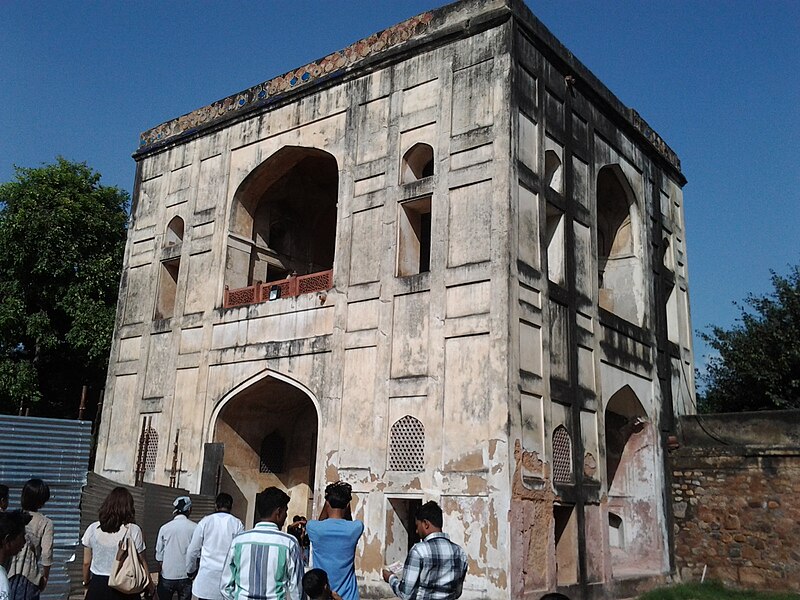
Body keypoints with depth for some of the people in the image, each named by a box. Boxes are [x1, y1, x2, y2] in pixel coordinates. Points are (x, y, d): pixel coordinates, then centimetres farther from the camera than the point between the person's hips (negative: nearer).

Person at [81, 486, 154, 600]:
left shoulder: (93, 529, -4)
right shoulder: (134, 530, -11)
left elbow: (86, 562, 3)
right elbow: (142, 562, -6)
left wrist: (86, 582, 21)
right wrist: (150, 585, 7)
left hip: (98, 586, 2)